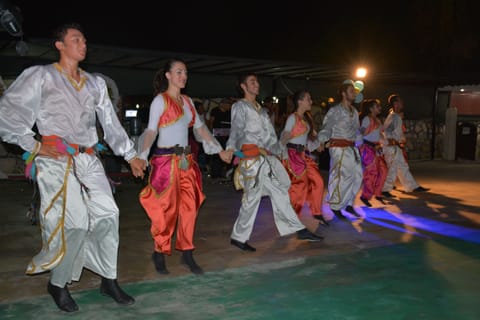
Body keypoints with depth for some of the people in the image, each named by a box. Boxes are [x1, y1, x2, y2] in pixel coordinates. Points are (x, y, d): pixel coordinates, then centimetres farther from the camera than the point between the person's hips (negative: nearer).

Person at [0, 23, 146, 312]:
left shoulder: (96, 83, 19)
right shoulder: (41, 76, 5)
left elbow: (111, 123, 20)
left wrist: (131, 155, 15)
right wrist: (33, 146, -5)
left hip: (88, 159, 5)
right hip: (56, 159, -5)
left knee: (107, 213, -5)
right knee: (76, 221, -13)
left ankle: (109, 280, 10)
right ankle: (58, 284, 8)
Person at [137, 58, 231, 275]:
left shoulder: (187, 101, 14)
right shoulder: (160, 100, -5)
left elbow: (200, 128, 18)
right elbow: (151, 131, -11)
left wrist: (220, 150, 18)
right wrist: (142, 156, -24)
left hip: (186, 160, 6)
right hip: (166, 160, -6)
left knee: (189, 207, 4)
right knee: (167, 209, -2)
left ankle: (187, 253, 15)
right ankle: (159, 253, 16)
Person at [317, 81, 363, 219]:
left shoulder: (354, 111, 14)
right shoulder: (335, 111, -7)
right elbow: (326, 129, -10)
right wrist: (320, 143, -22)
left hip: (352, 148, 8)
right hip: (339, 148, -8)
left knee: (357, 176, 8)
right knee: (343, 177, -8)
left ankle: (349, 204, 23)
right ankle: (336, 207, 6)